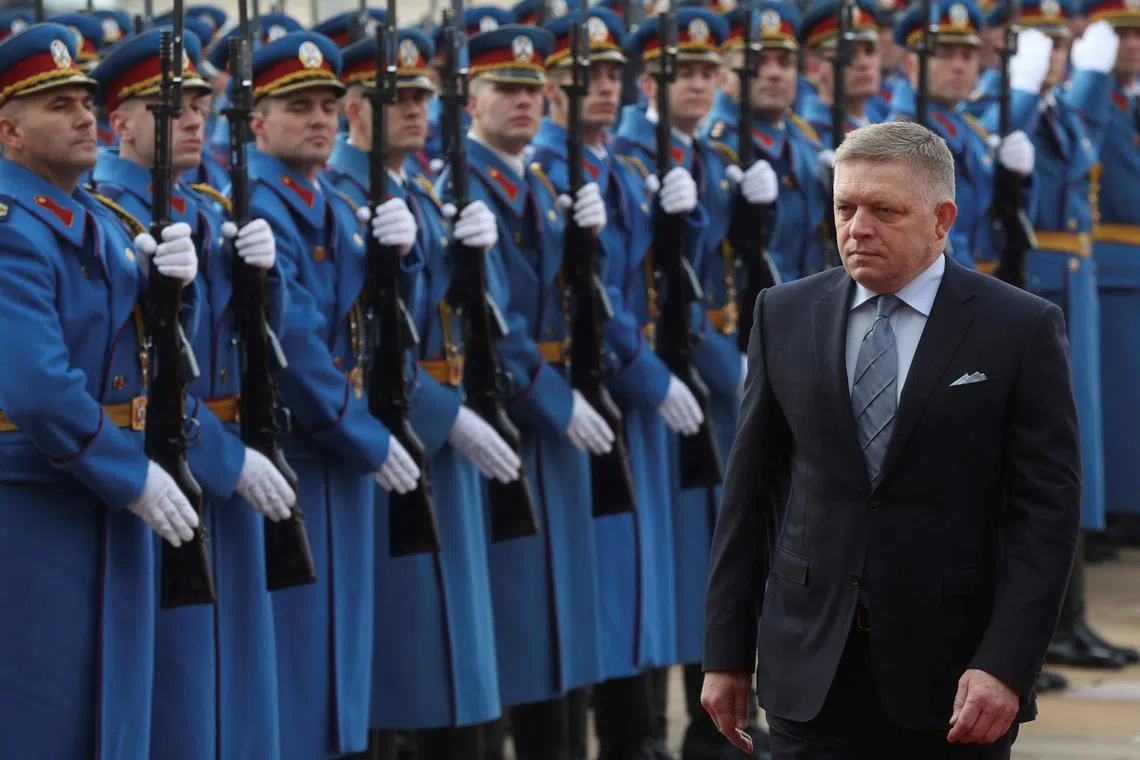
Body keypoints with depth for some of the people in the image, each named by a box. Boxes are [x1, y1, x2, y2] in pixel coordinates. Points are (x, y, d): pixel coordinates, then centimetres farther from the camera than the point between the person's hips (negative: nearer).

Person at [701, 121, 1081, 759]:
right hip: (811, 674, 2)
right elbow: (750, 491, 8)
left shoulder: (1023, 328, -2)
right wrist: (727, 654, 5)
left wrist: (1006, 665, -14)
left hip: (952, 676, -2)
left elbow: (1047, 508, -5)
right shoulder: (785, 316, 7)